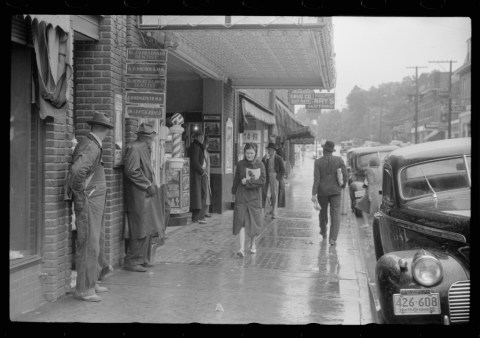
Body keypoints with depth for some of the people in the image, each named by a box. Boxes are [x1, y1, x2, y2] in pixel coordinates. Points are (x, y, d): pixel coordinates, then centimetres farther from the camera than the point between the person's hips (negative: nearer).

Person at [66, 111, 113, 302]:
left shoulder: (92, 145, 12)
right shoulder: (90, 147, -19)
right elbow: (77, 170, -36)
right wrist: (79, 193, -22)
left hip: (97, 202, 10)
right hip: (88, 203, -10)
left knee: (97, 243, 17)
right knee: (89, 245, -6)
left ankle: (92, 282, 27)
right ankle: (83, 289, 1)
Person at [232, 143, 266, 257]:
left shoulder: (260, 165, -3)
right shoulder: (240, 164, -1)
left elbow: (262, 181, -10)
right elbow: (236, 180, 9)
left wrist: (248, 182, -14)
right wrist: (234, 192, 15)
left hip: (254, 196, 0)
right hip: (242, 196, 0)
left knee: (254, 221, 7)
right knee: (241, 221, -8)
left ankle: (252, 243, 31)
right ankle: (242, 248, -12)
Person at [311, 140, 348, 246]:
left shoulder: (318, 162, -9)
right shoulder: (339, 160, -6)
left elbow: (316, 178, -14)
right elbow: (345, 175, -5)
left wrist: (314, 194, -14)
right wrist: (343, 185, 14)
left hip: (322, 191, 0)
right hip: (335, 191, 0)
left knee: (323, 212, 20)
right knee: (335, 215, 0)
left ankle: (323, 232, 39)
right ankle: (333, 238, -10)